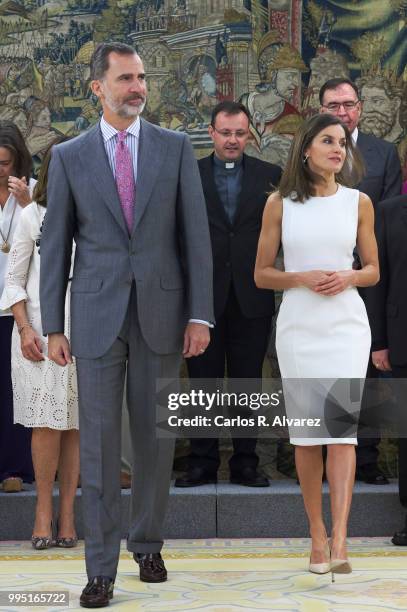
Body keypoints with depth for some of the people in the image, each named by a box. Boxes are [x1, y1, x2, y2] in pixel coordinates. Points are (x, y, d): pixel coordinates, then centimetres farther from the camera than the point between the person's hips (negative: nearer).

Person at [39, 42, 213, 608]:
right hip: (97, 316, -1)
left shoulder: (176, 148, 4)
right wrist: (53, 326, 1)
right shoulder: (69, 156, 4)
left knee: (156, 439, 10)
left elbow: (195, 235, 2)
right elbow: (56, 243, 5)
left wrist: (200, 315, -4)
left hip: (161, 313, 1)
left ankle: (148, 544, 28)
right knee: (98, 444, 0)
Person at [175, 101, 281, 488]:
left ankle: (245, 463, 16)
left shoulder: (270, 176, 6)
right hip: (204, 295, -1)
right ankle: (202, 462, 15)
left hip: (251, 297, 1)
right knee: (203, 382, 6)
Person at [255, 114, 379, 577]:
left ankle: (339, 541, -17)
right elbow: (261, 274, 6)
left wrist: (348, 277, -9)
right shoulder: (280, 203, 4)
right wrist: (304, 278, -12)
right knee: (305, 432, 4)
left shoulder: (358, 202, 6)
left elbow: (373, 270, 13)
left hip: (347, 325, 0)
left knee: (341, 426, -12)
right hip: (298, 326, 0)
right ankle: (317, 533, 14)